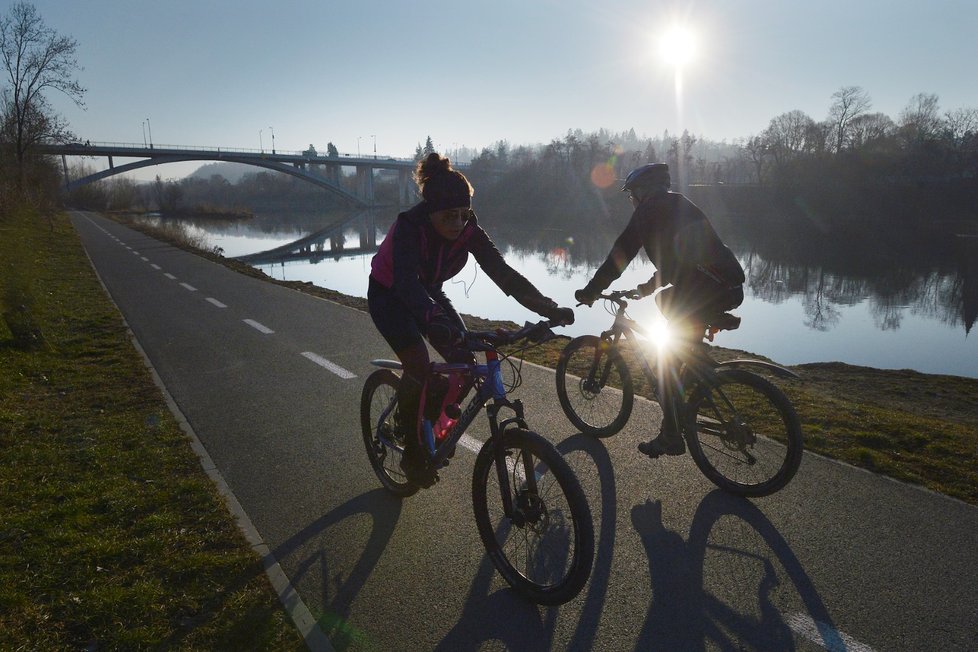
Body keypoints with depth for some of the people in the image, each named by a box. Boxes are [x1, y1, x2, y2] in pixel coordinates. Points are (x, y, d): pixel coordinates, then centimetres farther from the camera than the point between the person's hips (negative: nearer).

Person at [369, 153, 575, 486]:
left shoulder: (469, 231, -20)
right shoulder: (409, 225, -33)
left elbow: (502, 272, -26)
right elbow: (406, 280, -48)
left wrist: (548, 308, -38)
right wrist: (434, 319, -66)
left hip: (429, 292, 5)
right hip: (389, 294, -5)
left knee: (464, 361, -12)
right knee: (418, 364, -24)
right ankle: (412, 453, -4)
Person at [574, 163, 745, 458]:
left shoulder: (650, 208, 1)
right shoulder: (679, 204, 26)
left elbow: (620, 254, -2)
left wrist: (590, 291, 5)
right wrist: (651, 285, 45)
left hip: (704, 290, -9)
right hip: (731, 287, 9)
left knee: (667, 362, 3)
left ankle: (671, 437, 10)